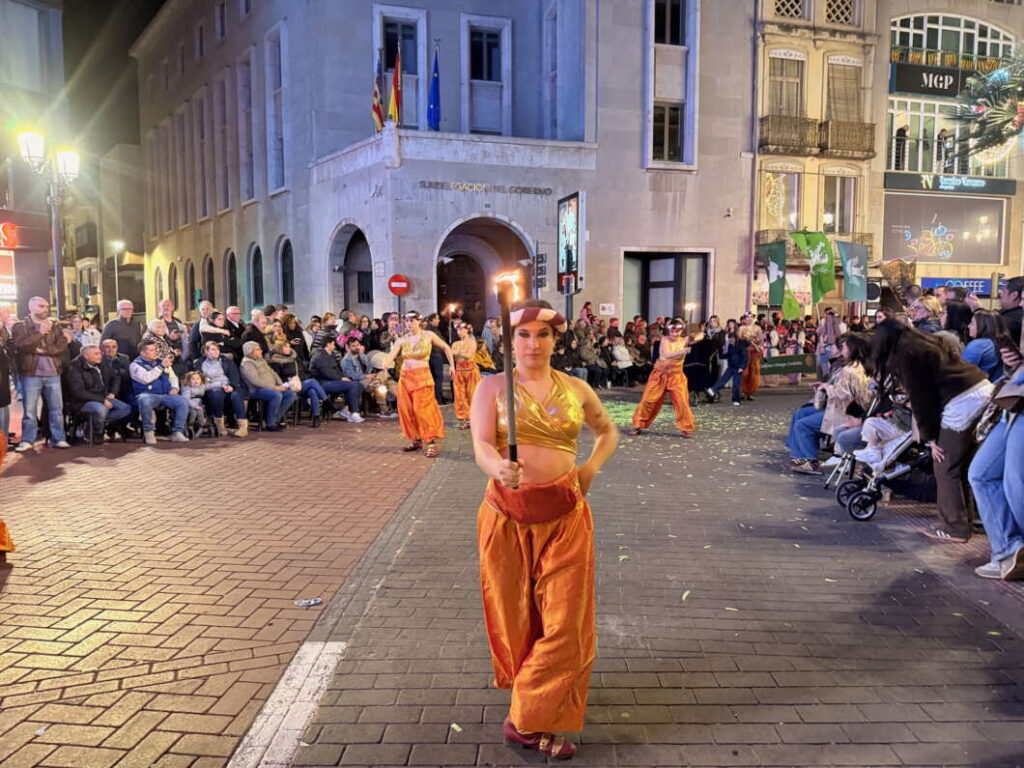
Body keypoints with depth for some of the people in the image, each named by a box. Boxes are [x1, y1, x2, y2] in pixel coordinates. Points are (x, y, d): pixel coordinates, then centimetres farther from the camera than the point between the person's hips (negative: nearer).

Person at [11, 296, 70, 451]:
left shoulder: (55, 326, 12)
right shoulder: (20, 326, 2)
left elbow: (62, 346, -1)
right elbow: (20, 346, -14)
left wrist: (43, 350, -13)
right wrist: (40, 333, -14)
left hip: (53, 373, 3)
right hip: (31, 374, -3)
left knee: (57, 408, 5)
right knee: (29, 409, 1)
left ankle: (59, 439, 12)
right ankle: (27, 441, 9)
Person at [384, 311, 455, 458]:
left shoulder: (428, 335, -1)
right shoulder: (402, 340, 4)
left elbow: (446, 348, 10)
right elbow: (392, 355, -11)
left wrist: (452, 365, 5)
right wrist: (386, 364, -33)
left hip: (422, 375, -4)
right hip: (405, 376, 4)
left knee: (423, 409, -10)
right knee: (407, 410, 4)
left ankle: (431, 443, -7)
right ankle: (416, 440, 18)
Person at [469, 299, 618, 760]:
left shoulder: (576, 389, 6)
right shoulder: (492, 387, -1)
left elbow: (608, 432, 22)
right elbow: (481, 445, -14)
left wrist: (591, 469, 5)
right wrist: (499, 470, -36)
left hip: (564, 514, 2)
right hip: (506, 513, -1)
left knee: (565, 619, -1)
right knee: (514, 613, 12)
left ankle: (528, 720, 13)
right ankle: (525, 685, 39)